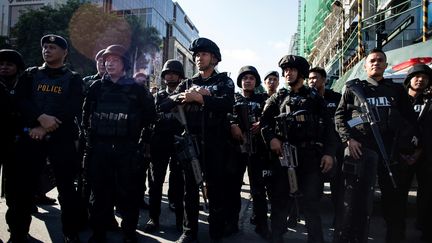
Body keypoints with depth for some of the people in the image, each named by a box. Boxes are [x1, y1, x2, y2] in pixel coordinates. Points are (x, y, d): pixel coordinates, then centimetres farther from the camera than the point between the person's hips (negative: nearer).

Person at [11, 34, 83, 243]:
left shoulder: (73, 79, 8)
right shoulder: (30, 75, 15)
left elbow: (73, 109, -6)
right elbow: (20, 100, 1)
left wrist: (45, 128, -14)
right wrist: (41, 118, -17)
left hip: (62, 138, -2)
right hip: (30, 136, 2)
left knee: (66, 186, 2)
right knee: (22, 186, 4)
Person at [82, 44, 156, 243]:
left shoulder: (136, 89, 3)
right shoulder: (97, 87, 9)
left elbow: (150, 115, 7)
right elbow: (85, 112, 17)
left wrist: (134, 128, 4)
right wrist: (90, 131, 10)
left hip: (127, 148, -2)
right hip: (99, 148, 2)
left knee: (128, 193, 4)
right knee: (99, 192, 8)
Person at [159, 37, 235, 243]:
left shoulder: (225, 81, 8)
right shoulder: (188, 83, 17)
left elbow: (227, 104, -13)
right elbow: (165, 105, 4)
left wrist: (200, 98, -18)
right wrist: (182, 96, -13)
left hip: (214, 142, -2)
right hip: (190, 141, 3)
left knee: (215, 188, 2)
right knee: (190, 187, 6)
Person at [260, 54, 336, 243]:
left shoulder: (314, 97, 12)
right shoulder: (277, 98, 15)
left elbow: (327, 126, 4)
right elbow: (265, 121, 7)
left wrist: (329, 152, -8)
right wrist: (271, 138, -12)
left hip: (310, 155, -1)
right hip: (283, 154, 1)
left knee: (311, 201, 3)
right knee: (280, 200, 6)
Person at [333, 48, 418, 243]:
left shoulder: (396, 90, 18)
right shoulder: (353, 88, 12)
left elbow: (410, 118, 17)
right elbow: (339, 116, 6)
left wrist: (412, 145, 4)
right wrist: (348, 138, -8)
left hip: (391, 150, 3)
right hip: (360, 148, -3)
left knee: (394, 198, 10)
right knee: (356, 198, -5)